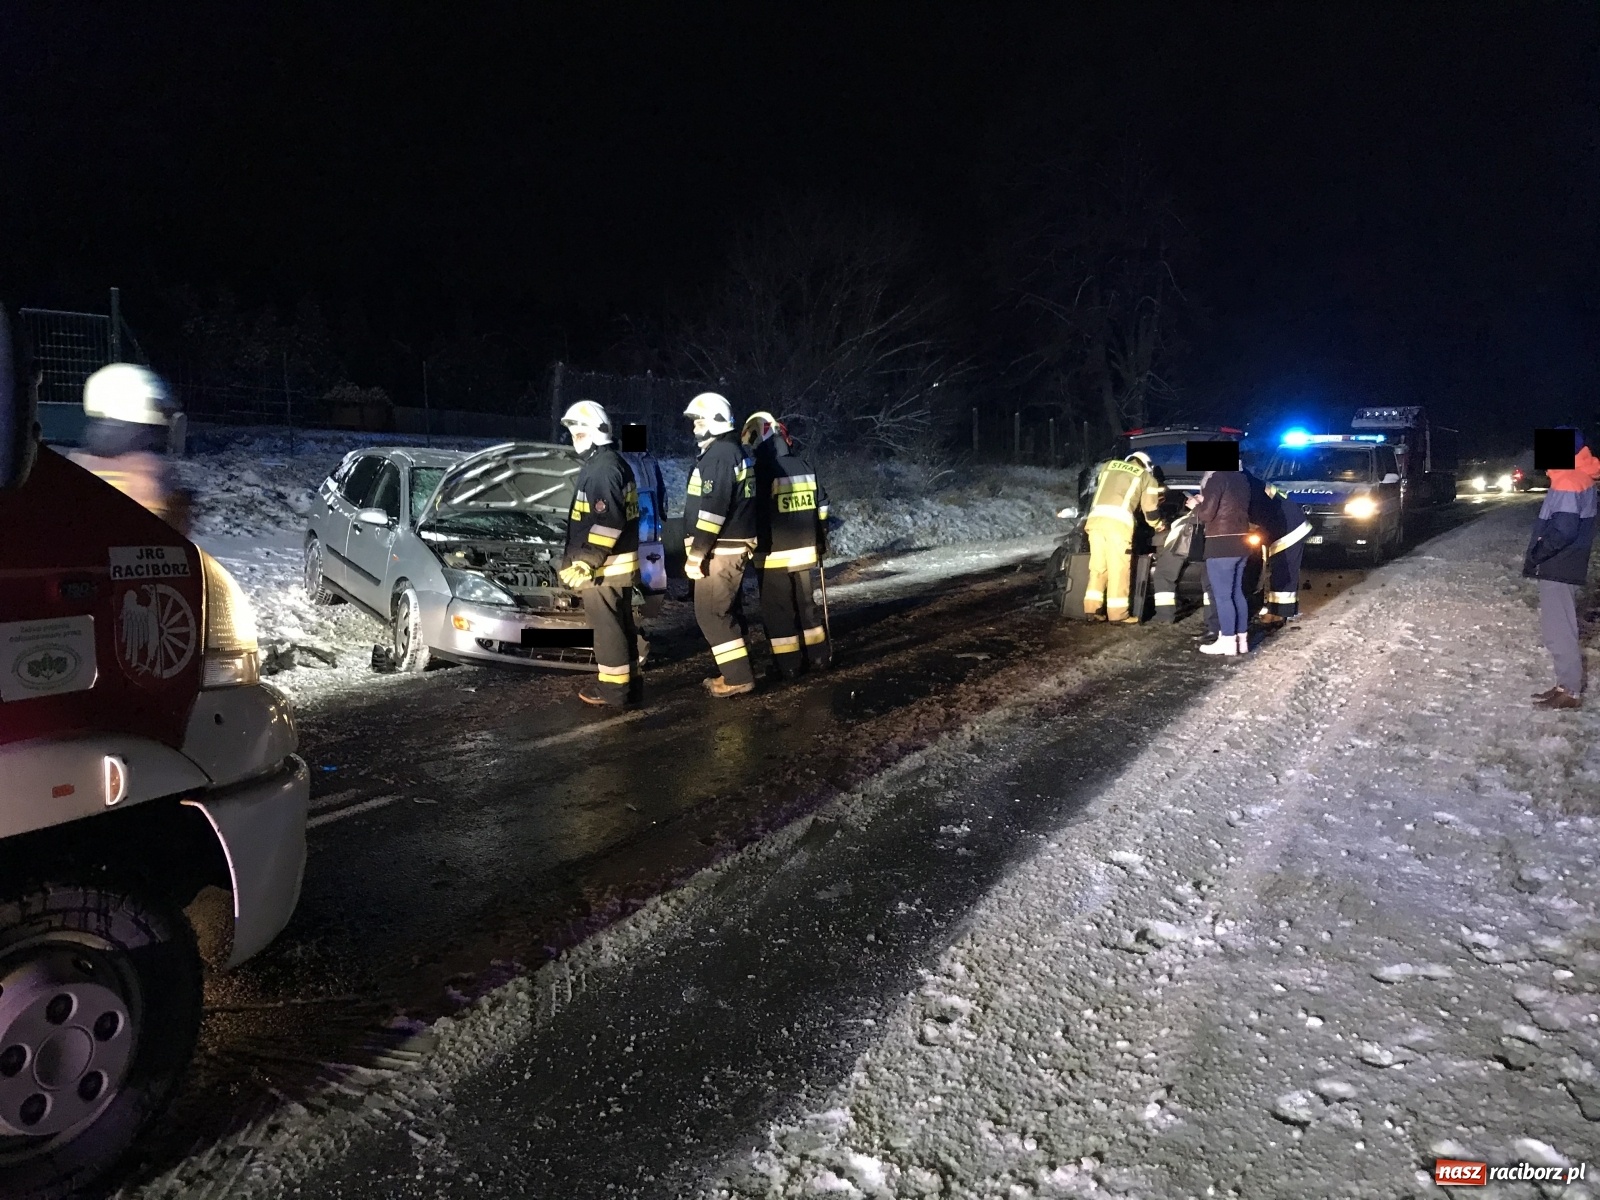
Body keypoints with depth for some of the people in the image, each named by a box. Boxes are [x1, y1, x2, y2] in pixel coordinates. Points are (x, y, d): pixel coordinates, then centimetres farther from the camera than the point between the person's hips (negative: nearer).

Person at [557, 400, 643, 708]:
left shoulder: (601, 469, -19)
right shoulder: (615, 464, 14)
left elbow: (607, 522, -26)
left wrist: (584, 563, -23)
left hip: (605, 566, -10)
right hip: (621, 561, 10)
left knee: (607, 626, -2)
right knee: (621, 624, 16)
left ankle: (613, 687, 6)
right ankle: (630, 681, 25)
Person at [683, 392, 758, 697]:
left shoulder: (719, 454, -16)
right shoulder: (733, 451, 17)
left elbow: (712, 509, -24)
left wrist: (696, 552, -21)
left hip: (721, 549, -11)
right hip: (733, 546, 11)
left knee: (711, 613, -7)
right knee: (728, 610, 15)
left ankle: (737, 678, -4)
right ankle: (737, 672, 22)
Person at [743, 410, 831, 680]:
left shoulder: (762, 471, -15)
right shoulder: (804, 467, 7)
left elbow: (755, 513, -17)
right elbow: (821, 505, 12)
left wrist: (752, 545, -7)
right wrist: (821, 539, 20)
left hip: (774, 554, -7)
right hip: (804, 549, 7)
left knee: (778, 609, 3)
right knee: (805, 602, 19)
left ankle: (789, 665, 6)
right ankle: (820, 656, 25)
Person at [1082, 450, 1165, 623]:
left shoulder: (1108, 466, 27)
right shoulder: (1147, 478, 17)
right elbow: (1150, 510, 21)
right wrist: (1159, 525, 39)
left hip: (1095, 518, 4)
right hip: (1118, 522, -4)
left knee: (1097, 566, 11)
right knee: (1118, 569, -1)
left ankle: (1092, 608, 9)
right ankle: (1118, 613, -1)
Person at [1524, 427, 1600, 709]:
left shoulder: (1568, 481, -20)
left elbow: (1562, 530, -27)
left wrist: (1535, 555, -17)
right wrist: (1539, 554, 15)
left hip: (1558, 568, -10)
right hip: (1564, 566, 10)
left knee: (1558, 628, -5)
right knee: (1563, 625, 17)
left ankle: (1570, 691, 0)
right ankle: (1572, 680, 26)